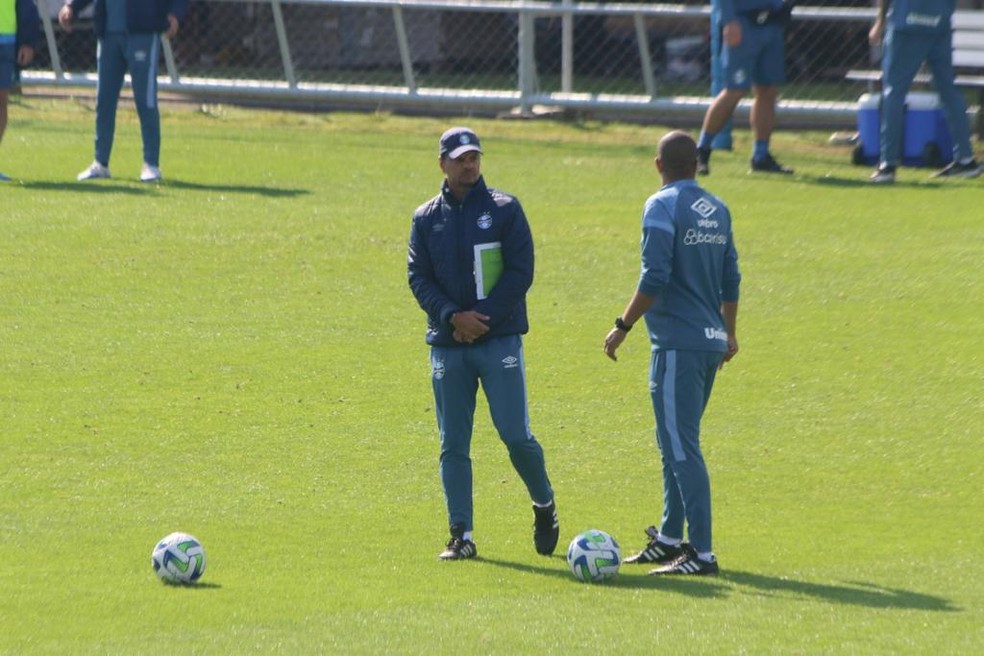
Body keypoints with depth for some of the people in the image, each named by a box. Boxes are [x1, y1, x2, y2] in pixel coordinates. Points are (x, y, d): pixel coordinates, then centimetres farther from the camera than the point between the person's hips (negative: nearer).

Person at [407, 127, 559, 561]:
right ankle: (461, 535, 5)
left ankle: (544, 506, 17)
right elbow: (418, 277, 4)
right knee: (453, 444, 1)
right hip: (447, 344, 3)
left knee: (516, 436, -7)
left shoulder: (504, 210, 2)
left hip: (500, 341, -2)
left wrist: (482, 318, -12)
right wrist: (453, 316, -13)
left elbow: (520, 272, -3)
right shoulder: (427, 218, 9)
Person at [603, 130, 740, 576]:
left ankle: (702, 553, -13)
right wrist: (729, 333, 30)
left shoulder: (662, 207, -10)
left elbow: (654, 277, -17)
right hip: (711, 343, 8)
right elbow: (730, 278, 19)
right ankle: (670, 539, 27)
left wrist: (623, 326, -10)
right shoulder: (717, 210, 13)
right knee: (675, 442, 20)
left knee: (682, 447, -8)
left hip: (678, 343, -8)